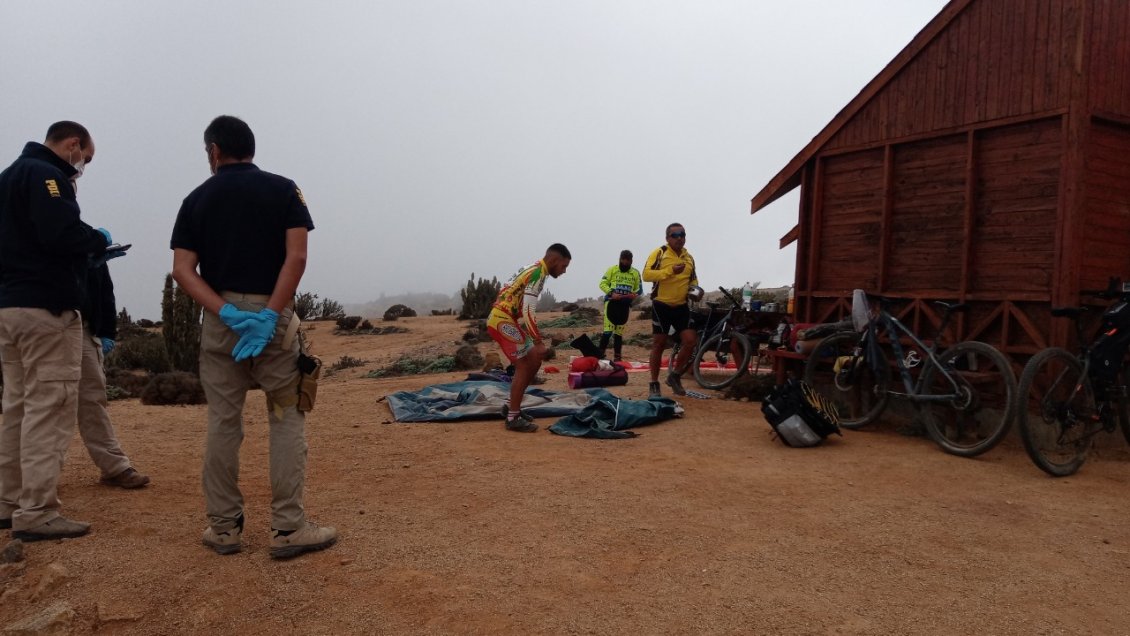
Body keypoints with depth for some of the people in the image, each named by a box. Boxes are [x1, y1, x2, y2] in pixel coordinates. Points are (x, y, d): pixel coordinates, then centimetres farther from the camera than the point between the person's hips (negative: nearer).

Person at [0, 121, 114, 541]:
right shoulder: (46, 175, -11)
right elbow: (62, 234, -25)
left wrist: (89, 247, 10)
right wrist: (99, 239, -5)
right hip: (46, 307, -10)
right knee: (49, 409, -8)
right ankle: (36, 514, -7)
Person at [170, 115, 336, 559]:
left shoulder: (198, 198, 7)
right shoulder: (283, 190, 2)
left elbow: (182, 270, -3)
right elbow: (296, 257, -11)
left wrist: (226, 313, -11)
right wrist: (269, 315, -14)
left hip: (219, 318, 2)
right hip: (273, 314, -2)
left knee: (222, 423, 9)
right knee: (286, 419, 3)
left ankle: (224, 526, 17)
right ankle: (287, 528, 2)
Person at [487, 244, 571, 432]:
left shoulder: (533, 269, 16)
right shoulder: (537, 273, -15)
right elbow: (528, 311, -23)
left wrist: (536, 340, 22)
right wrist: (538, 343, -22)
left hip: (502, 320, 10)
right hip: (503, 321, -10)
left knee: (534, 362, 12)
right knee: (523, 366, -8)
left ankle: (512, 407, 20)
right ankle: (513, 418, -3)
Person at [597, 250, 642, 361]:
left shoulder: (635, 273, 9)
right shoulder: (612, 269, 3)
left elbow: (639, 289, 12)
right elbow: (602, 284, 0)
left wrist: (634, 294, -11)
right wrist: (611, 293, -15)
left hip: (625, 305, 3)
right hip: (612, 302, -3)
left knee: (619, 332, 9)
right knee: (608, 330, -13)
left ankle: (617, 356, 14)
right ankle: (600, 353, -7)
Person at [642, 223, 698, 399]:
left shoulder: (689, 258, 11)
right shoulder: (659, 253, -7)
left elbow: (693, 280, 24)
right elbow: (646, 274, -19)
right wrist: (670, 270, -26)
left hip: (681, 306, 5)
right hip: (661, 305, -5)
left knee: (690, 340, -5)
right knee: (659, 344, 1)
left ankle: (675, 375, 15)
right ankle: (654, 384, 11)